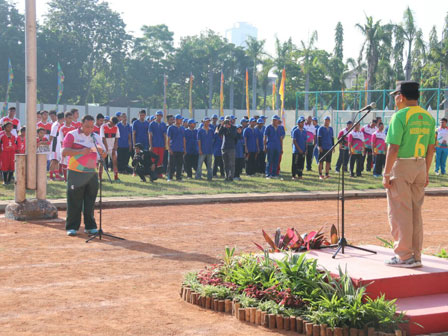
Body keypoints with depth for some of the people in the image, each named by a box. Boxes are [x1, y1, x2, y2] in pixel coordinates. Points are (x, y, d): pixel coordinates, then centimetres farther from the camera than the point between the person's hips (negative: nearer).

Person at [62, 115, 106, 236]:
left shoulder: (96, 137, 14)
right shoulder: (72, 135, -1)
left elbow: (104, 156, 16)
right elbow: (64, 152, -12)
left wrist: (101, 151, -8)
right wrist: (81, 151, -22)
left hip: (92, 173, 4)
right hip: (76, 174, -4)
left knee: (90, 201, 7)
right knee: (74, 201, -1)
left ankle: (90, 226, 15)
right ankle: (72, 227, 6)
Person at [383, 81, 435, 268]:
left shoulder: (400, 116, -12)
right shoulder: (428, 117, 9)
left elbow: (393, 148, -17)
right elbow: (431, 148, 12)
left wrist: (386, 174, -13)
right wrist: (426, 173, 18)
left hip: (401, 166, -7)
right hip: (420, 166, 7)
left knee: (399, 212, -1)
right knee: (416, 212, 13)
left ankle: (404, 256, 1)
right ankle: (416, 256, 17)